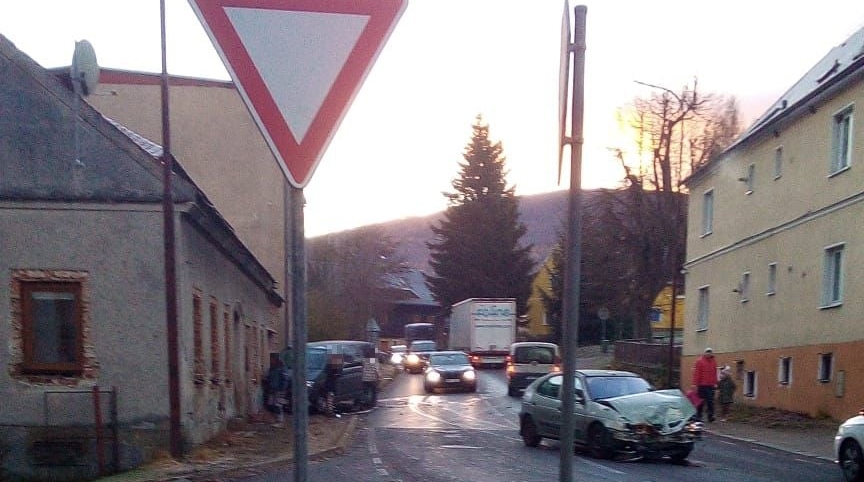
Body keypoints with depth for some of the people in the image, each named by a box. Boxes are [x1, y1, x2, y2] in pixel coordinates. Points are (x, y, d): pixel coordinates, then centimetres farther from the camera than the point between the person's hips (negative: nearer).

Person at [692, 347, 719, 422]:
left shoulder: (713, 361, 11)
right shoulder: (700, 361, -3)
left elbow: (714, 373, 15)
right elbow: (696, 373, -6)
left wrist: (715, 383, 8)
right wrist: (695, 384, -9)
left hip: (711, 385, 3)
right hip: (702, 385, -3)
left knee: (710, 401, -5)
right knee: (701, 401, 6)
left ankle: (710, 416, -8)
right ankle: (699, 415, 17)